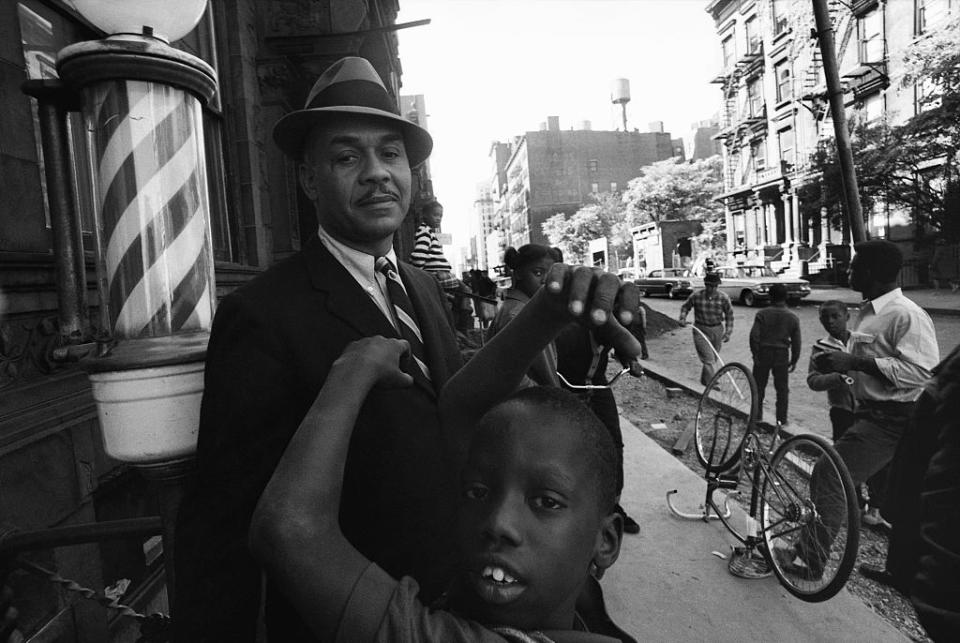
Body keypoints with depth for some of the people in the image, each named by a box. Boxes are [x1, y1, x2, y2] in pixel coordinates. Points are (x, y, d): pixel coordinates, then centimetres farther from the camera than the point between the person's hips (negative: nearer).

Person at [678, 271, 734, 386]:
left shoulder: (723, 298, -9)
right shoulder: (696, 295, -12)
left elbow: (729, 315, 4)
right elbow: (685, 307, 5)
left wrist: (728, 332, -1)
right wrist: (683, 318, -12)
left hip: (717, 330, 3)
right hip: (700, 330, -3)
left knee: (713, 358, 16)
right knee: (708, 359, -12)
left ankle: (705, 381, 38)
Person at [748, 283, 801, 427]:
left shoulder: (762, 314, -7)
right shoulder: (793, 317, 0)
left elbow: (754, 336, -13)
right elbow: (796, 341, 2)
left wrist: (755, 354, -5)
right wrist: (794, 360, 10)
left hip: (763, 352, -1)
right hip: (782, 355, 1)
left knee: (759, 387, 11)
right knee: (782, 388, 10)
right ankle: (781, 419, 12)